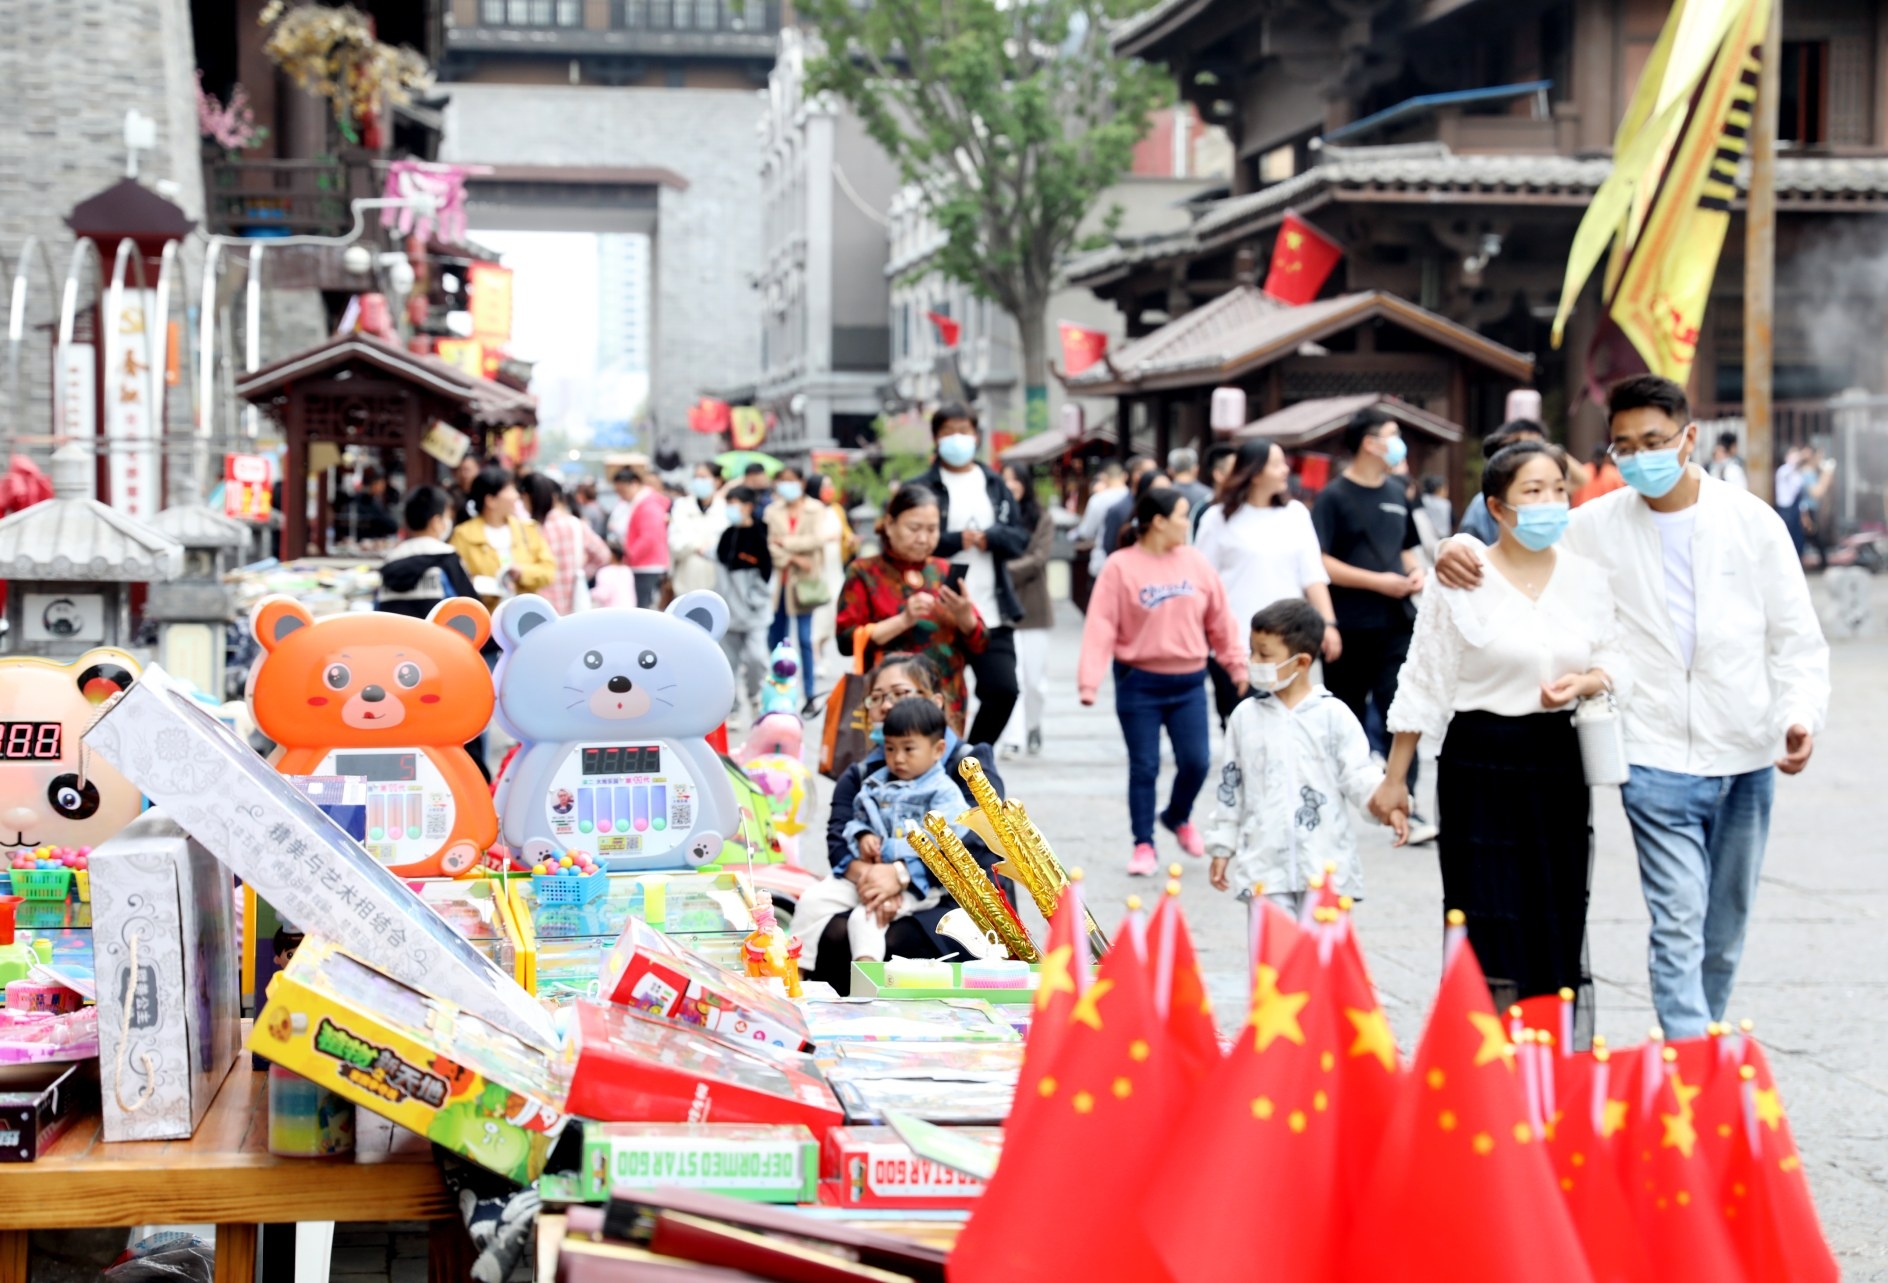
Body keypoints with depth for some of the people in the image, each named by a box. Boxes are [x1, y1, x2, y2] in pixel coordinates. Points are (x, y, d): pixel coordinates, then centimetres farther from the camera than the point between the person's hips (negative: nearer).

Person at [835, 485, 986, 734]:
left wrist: (964, 615, -9)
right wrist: (904, 620, -15)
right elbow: (847, 641, -8)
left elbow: (979, 645, 11)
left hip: (947, 705, 3)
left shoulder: (945, 572, 13)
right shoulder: (865, 573, 4)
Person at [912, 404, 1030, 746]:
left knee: (1002, 690, -1)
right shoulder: (922, 488, -2)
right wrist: (956, 541, -16)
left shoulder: (995, 485, 14)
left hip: (992, 613, 4)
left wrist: (990, 536, -10)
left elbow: (1020, 538, 10)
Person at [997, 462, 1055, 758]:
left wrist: (1004, 571, -19)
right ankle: (1013, 737, -7)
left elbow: (1038, 559, -7)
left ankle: (1033, 726, 32)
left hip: (1033, 608, 1)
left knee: (1035, 678, 8)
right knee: (1010, 676, -9)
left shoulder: (1042, 519, 3)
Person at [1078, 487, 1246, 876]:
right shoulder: (1120, 567, -10)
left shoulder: (1195, 562, 2)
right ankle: (1143, 845, 15)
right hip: (1139, 683, -3)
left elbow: (1220, 620, 8)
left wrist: (1238, 665, 9)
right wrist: (1089, 681, -20)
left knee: (1196, 761, 2)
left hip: (1189, 683, 3)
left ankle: (1178, 817, 31)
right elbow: (1101, 626, -14)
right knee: (1144, 767, 2)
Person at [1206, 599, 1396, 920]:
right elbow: (1230, 786, 11)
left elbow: (1358, 775, -5)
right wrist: (1222, 848, 13)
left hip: (1325, 865, -2)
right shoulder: (1245, 716, 6)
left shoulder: (1333, 715, -3)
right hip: (1265, 863, 2)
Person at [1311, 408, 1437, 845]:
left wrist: (1415, 572, 4)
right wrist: (1378, 581, -17)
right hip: (1351, 629, -4)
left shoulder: (1396, 495, 14)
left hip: (1396, 624, 5)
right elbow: (1319, 563, -12)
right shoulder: (1335, 497, -6)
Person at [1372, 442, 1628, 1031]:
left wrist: (1585, 682, -12)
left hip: (1558, 762, 4)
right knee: (1490, 922, -2)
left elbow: (1618, 663, 12)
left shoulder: (1588, 578, 5)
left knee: (1558, 922, 7)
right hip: (1480, 762, -4)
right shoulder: (1462, 582, -5)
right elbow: (1424, 684, -2)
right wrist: (1394, 778, -1)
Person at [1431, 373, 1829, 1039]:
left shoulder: (1751, 521, 2)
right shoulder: (1599, 526, -1)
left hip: (1747, 757, 2)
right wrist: (1459, 550, -18)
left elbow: (1796, 637, 5)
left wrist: (1801, 714, -10)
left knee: (1726, 927, 14)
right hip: (1658, 757, -2)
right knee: (1678, 925, -10)